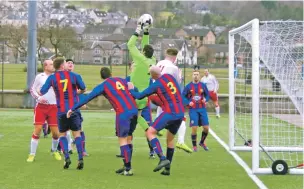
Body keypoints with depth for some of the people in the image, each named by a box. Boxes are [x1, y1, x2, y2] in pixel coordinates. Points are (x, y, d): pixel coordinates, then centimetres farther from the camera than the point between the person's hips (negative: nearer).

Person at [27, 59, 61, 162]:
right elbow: (32, 89, 4)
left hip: (53, 107, 2)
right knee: (37, 129, -9)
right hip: (41, 106, -2)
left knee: (55, 131, 0)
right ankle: (32, 154, 0)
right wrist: (38, 98, -12)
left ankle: (54, 151, 27)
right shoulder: (39, 77, 1)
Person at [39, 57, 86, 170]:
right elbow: (83, 89, 9)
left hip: (61, 111, 0)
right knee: (77, 134, 8)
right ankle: (80, 159, -5)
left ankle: (67, 157, -5)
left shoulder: (52, 78, -2)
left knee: (62, 134, 14)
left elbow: (42, 92, -4)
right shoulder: (74, 75, 0)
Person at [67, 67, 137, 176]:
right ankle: (127, 166, 19)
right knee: (128, 138, 15)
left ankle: (128, 169, -4)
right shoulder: (122, 80, 20)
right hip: (134, 110, 6)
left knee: (122, 140, 1)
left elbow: (87, 98, 7)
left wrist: (73, 109, 12)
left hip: (123, 113, -6)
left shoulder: (103, 86, 6)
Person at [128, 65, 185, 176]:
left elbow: (139, 96, -1)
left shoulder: (156, 85, -7)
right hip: (181, 113, 7)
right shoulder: (169, 76, 10)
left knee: (150, 132, -7)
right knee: (170, 138, 18)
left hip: (169, 113, -7)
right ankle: (167, 168, 19)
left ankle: (163, 158, -22)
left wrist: (131, 90, 17)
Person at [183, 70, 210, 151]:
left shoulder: (203, 85, 4)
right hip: (193, 109, -2)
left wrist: (205, 99, -11)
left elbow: (207, 95, 10)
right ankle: (194, 146, 10)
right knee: (194, 128, -8)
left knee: (206, 128, 0)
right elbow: (183, 96, 4)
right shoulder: (188, 86, 0)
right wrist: (188, 102, -12)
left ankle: (202, 142, 26)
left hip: (202, 109, 2)